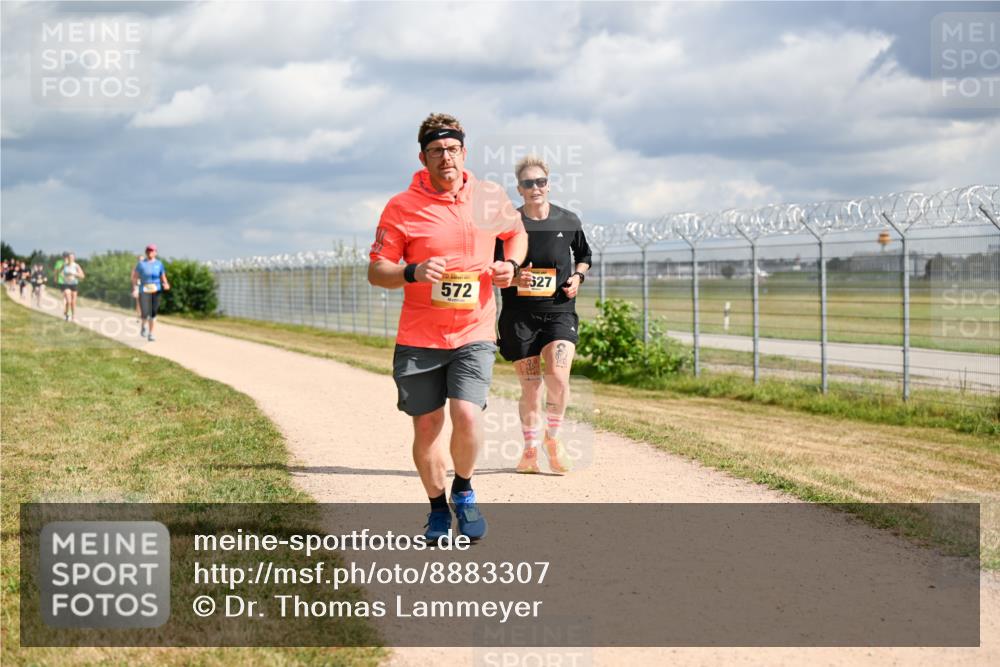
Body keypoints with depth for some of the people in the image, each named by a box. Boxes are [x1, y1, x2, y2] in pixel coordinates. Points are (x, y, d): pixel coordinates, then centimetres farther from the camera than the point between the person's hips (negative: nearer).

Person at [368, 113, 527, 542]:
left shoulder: (490, 197, 4)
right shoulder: (401, 208, -5)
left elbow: (517, 233, 23)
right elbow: (376, 272, -3)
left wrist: (511, 265, 2)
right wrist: (413, 273, -23)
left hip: (474, 334, 1)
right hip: (419, 339, 0)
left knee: (467, 415, -17)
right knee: (426, 428, 4)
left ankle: (463, 491, 11)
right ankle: (437, 508, 26)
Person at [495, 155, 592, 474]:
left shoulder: (568, 222, 5)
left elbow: (584, 255, 22)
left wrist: (578, 276, 2)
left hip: (559, 310, 0)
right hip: (518, 314, 0)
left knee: (557, 376, -18)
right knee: (530, 385, 3)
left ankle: (553, 437, 8)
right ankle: (530, 449, 22)